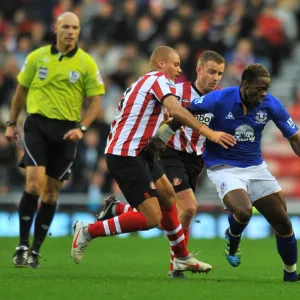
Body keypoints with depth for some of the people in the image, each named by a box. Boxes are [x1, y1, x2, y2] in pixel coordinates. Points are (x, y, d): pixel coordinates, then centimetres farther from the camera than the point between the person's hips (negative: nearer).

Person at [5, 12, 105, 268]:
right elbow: (22, 90, 15)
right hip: (37, 124, -1)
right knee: (34, 184, -16)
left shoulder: (87, 63, 0)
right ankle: (22, 245, -7)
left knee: (51, 192, 4)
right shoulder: (37, 57, 3)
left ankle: (36, 250, 14)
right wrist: (12, 123, 14)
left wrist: (81, 128, -13)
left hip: (66, 131, 1)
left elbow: (95, 103, 1)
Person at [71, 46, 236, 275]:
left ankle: (182, 258, 29)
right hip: (125, 156, -11)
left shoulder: (143, 82, 20)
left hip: (137, 152, 11)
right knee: (152, 218, -12)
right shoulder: (160, 80, -9)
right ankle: (88, 231, -2)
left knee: (168, 196, 19)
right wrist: (208, 132, -33)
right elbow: (176, 110, -27)